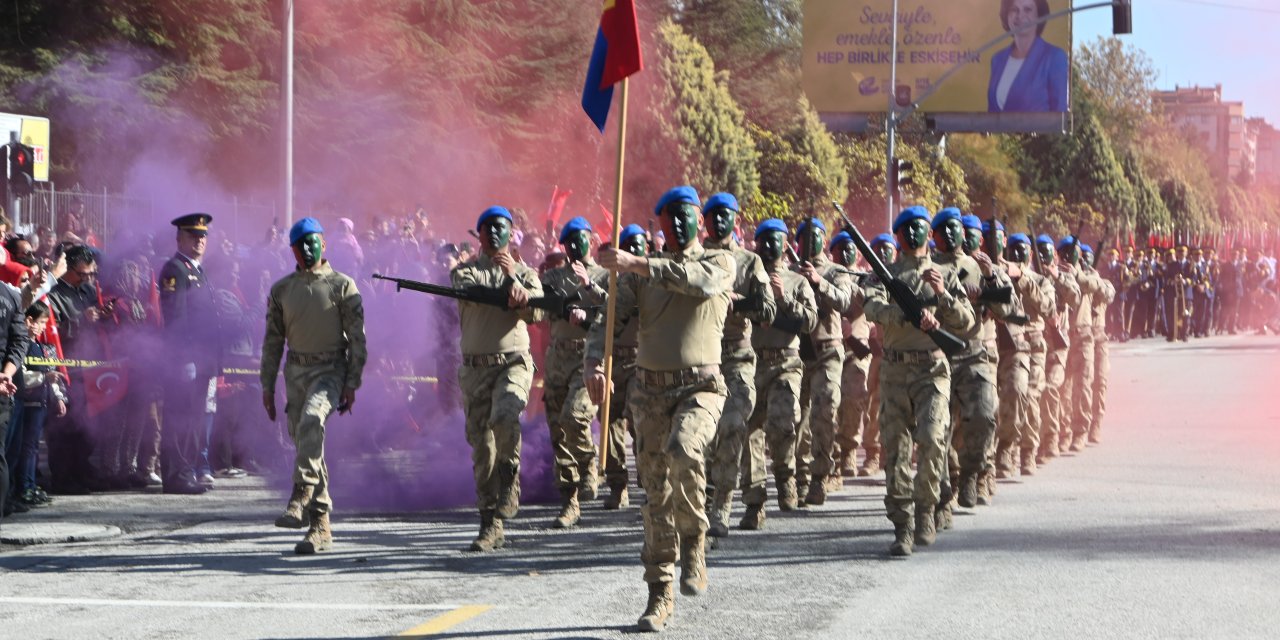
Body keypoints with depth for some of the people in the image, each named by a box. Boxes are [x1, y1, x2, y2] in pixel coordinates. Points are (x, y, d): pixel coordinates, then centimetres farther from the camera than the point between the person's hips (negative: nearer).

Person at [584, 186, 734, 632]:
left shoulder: (719, 263, 3)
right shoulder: (643, 275, 11)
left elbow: (700, 280, -21)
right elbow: (608, 318, 7)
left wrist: (637, 264, -26)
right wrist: (594, 362, -13)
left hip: (699, 387, -3)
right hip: (650, 390, 3)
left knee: (683, 450, -33)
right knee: (656, 494, 3)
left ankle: (694, 543, -12)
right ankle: (661, 595, 9)